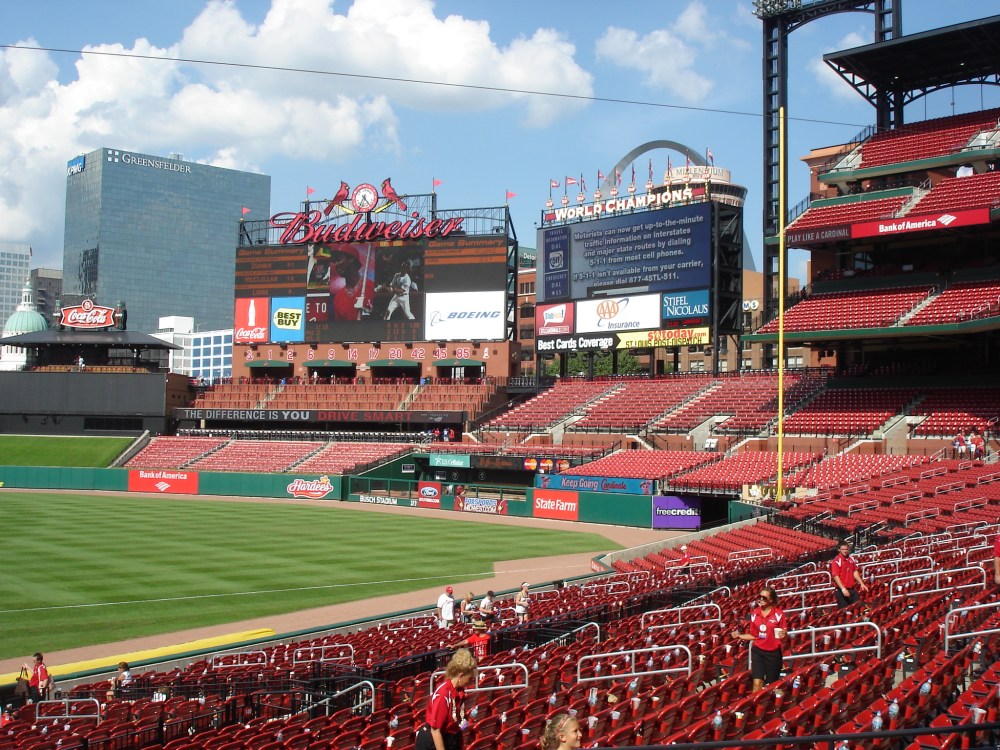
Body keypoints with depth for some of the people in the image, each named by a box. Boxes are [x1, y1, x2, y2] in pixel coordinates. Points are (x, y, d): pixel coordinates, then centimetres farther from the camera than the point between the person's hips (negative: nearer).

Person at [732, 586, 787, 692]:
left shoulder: (778, 614, -7)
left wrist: (784, 635, -24)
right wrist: (739, 636, 1)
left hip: (773, 653, -2)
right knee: (757, 684, -9)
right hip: (757, 652, 2)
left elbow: (784, 635, -2)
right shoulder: (754, 613, 3)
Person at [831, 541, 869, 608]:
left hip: (852, 589, 7)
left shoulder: (851, 559, 11)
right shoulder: (837, 561, -12)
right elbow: (836, 576, -17)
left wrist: (861, 583, 11)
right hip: (841, 591, -7)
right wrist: (843, 589, -24)